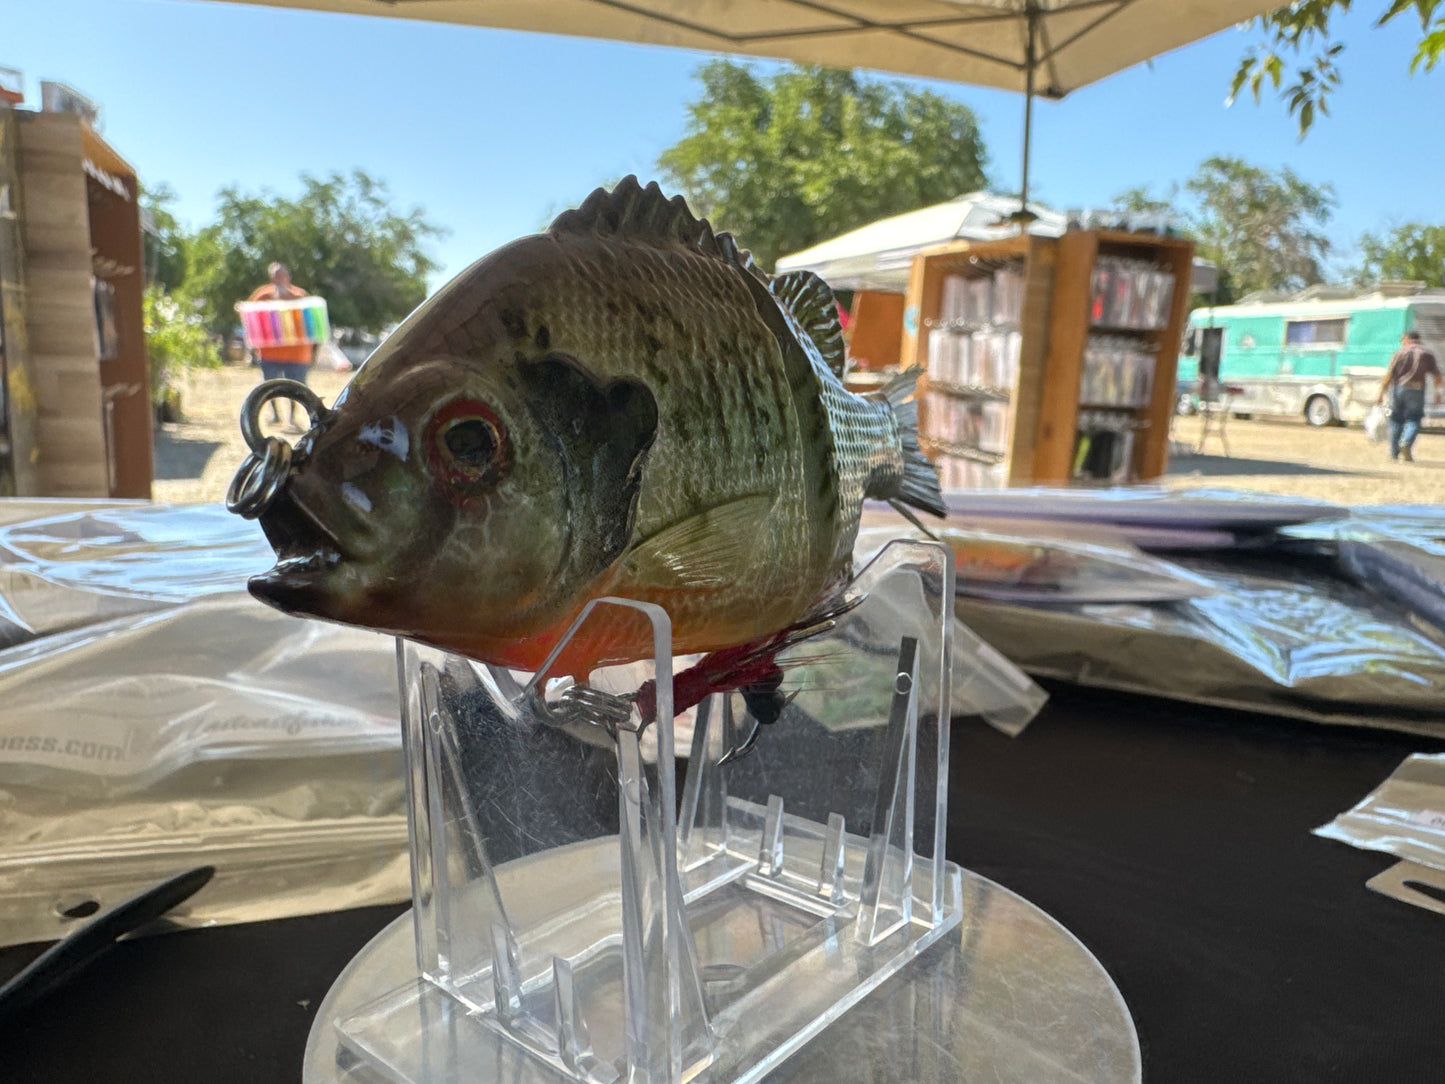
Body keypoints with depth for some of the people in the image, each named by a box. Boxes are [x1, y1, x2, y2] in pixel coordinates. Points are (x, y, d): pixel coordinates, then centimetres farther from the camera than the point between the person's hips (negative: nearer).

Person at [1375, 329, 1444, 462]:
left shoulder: (1400, 353, 3)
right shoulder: (1427, 354, 7)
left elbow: (1389, 375, -4)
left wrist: (1380, 393, -3)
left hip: (1397, 388, 0)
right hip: (1416, 390, 0)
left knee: (1396, 420, 9)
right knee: (1413, 421, 3)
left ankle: (1394, 452, 12)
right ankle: (1407, 444, -24)